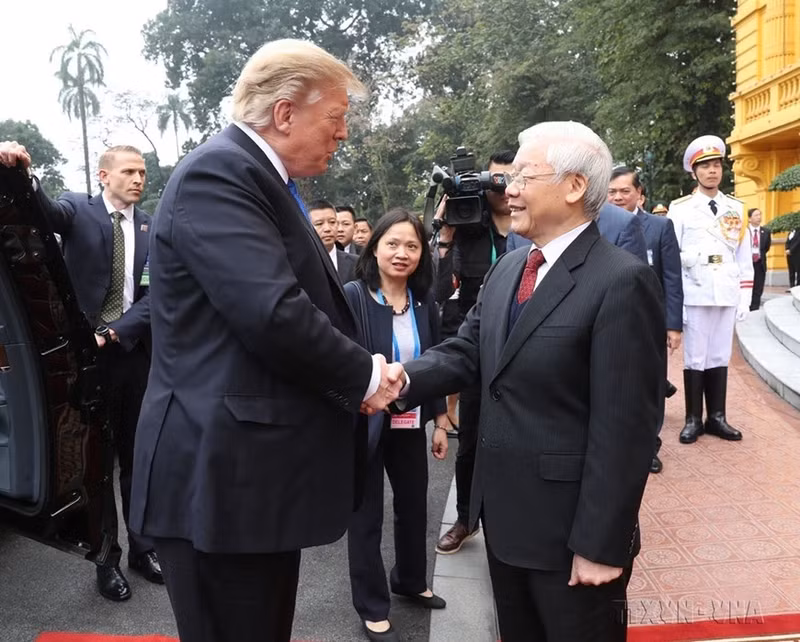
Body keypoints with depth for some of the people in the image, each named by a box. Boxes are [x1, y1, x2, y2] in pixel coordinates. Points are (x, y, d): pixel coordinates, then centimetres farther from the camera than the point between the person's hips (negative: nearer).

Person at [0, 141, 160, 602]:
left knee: (136, 455, 12)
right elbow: (42, 209, -24)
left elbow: (154, 296, -2)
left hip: (133, 352, 3)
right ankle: (106, 556, 21)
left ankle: (143, 547, 26)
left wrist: (113, 332, -15)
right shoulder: (77, 209, 0)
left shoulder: (152, 228, 6)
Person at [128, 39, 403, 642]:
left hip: (259, 468, 10)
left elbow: (307, 302, 15)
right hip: (222, 472, -10)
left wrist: (363, 370, 0)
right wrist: (363, 375, -12)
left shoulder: (260, 179, 15)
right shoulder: (217, 174, -17)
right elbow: (275, 314, -28)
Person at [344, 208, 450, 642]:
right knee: (366, 514, 9)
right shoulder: (352, 297, -15)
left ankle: (411, 581, 44)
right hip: (365, 422, -5)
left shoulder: (424, 303, 1)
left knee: (415, 504, 19)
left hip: (410, 424, 5)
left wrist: (440, 421, 9)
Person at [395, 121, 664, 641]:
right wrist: (404, 380, -16)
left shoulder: (621, 281, -19)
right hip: (504, 512, 8)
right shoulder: (507, 268, 7)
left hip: (570, 527, -7)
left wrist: (600, 544, -19)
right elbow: (467, 351, 4)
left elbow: (626, 427, -20)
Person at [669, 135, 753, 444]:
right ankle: (693, 419, 12)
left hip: (727, 295, 3)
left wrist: (745, 297, 5)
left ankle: (717, 417, 19)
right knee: (695, 357, 3)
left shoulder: (736, 208, 10)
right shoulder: (680, 208, 0)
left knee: (720, 356, 9)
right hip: (695, 294, -3)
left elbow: (744, 257, 10)